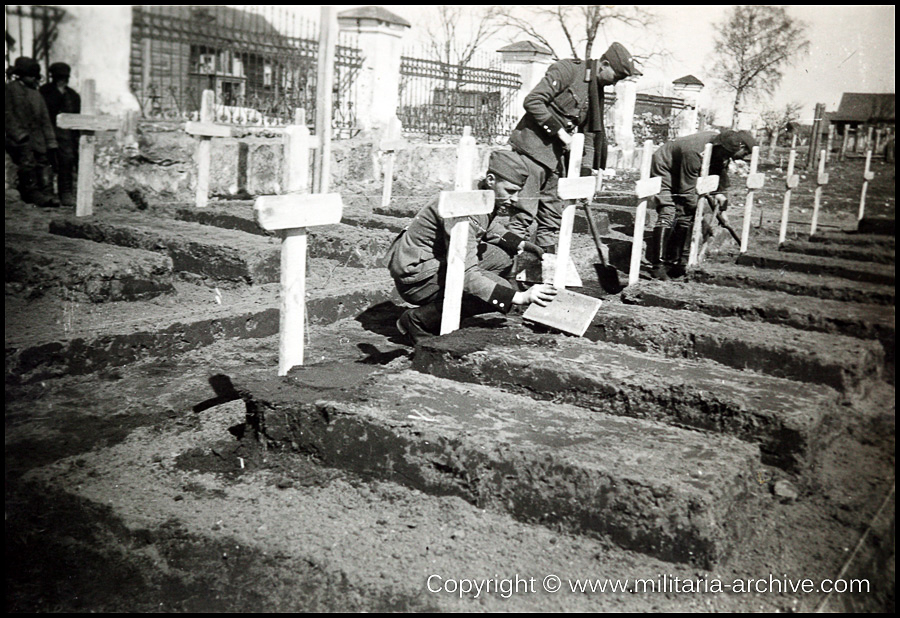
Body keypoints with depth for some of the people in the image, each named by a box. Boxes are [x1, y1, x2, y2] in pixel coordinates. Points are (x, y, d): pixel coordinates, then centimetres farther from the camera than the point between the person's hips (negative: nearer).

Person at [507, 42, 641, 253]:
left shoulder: (597, 91, 13)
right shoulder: (566, 70, -11)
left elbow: (590, 132, 17)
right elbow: (532, 101, -19)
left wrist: (587, 172, 11)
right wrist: (559, 131, -18)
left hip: (556, 153, 8)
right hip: (533, 146, -8)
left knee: (553, 215, 11)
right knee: (524, 211, -11)